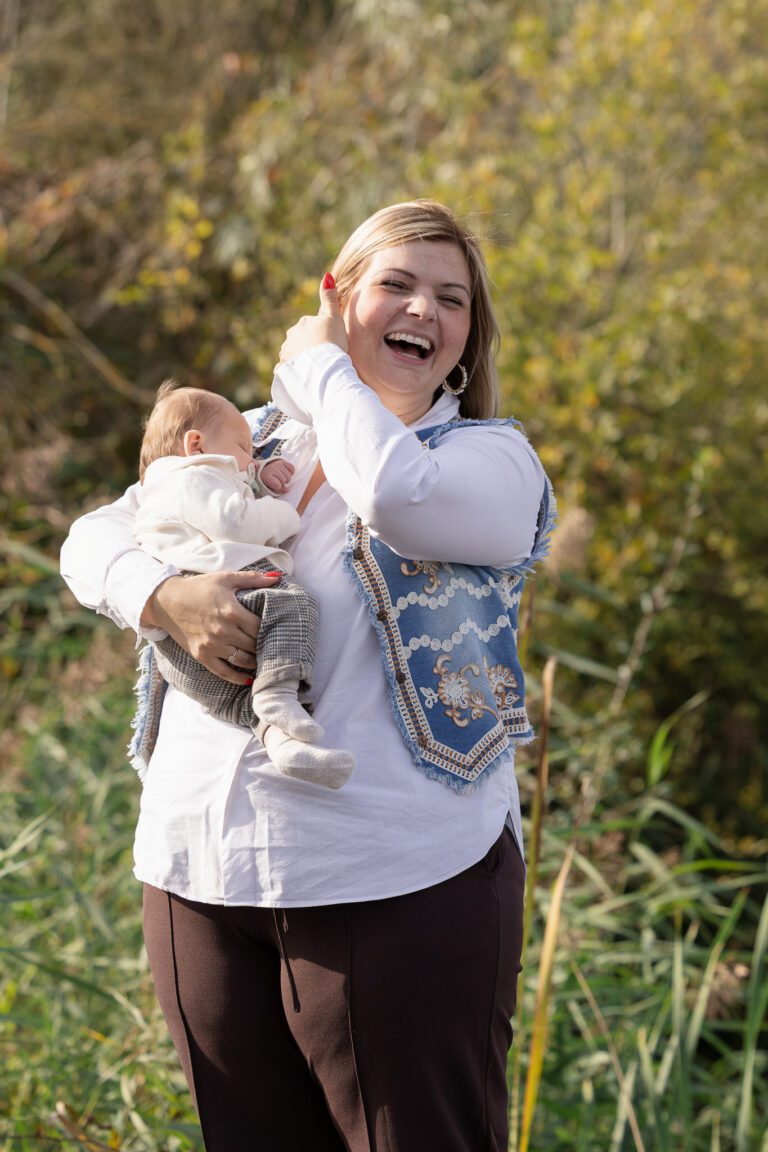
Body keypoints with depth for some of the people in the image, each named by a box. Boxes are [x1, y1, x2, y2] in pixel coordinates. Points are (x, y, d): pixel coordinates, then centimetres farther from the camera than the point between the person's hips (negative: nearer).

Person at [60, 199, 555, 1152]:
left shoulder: (495, 462, 0)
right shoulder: (251, 443, 14)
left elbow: (395, 489, -23)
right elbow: (92, 540, 10)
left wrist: (320, 364, -5)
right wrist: (165, 595, -12)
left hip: (398, 885, -4)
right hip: (200, 876, 5)